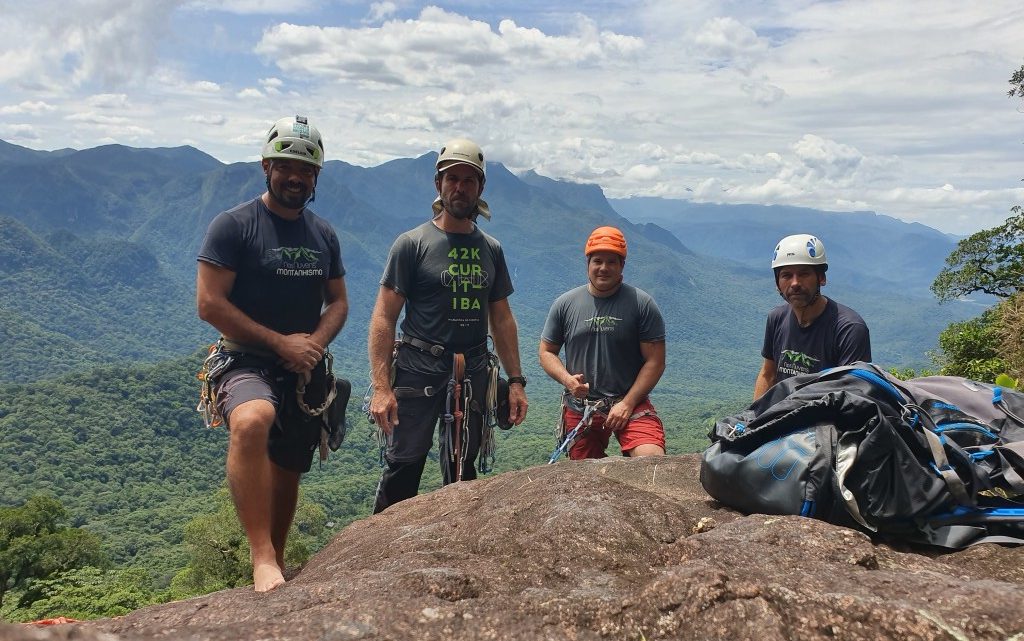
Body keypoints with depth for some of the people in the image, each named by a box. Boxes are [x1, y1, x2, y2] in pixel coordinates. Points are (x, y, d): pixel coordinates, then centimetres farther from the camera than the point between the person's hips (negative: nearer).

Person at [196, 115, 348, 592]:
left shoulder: (323, 234, 10)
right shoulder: (233, 225, -7)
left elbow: (338, 302, 14)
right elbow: (209, 303, -12)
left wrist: (315, 341, -8)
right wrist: (280, 342, -16)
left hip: (305, 372, 6)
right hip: (248, 364, -5)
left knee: (287, 472, 15)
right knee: (252, 422, -37)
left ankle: (277, 563, 36)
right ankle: (263, 560, -35)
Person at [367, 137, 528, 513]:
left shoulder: (491, 250, 11)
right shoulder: (412, 244, -3)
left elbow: (501, 319, 14)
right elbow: (384, 318, -7)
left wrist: (516, 381, 8)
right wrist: (381, 387, -15)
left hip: (472, 374, 4)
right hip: (418, 371, -4)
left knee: (462, 473, 11)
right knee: (403, 467, -7)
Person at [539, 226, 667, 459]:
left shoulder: (642, 304, -5)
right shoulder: (565, 304, 2)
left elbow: (655, 361, -5)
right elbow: (547, 352, 9)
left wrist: (627, 403, -13)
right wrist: (567, 379, -12)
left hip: (630, 402, -2)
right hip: (579, 406, 2)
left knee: (653, 461, -25)